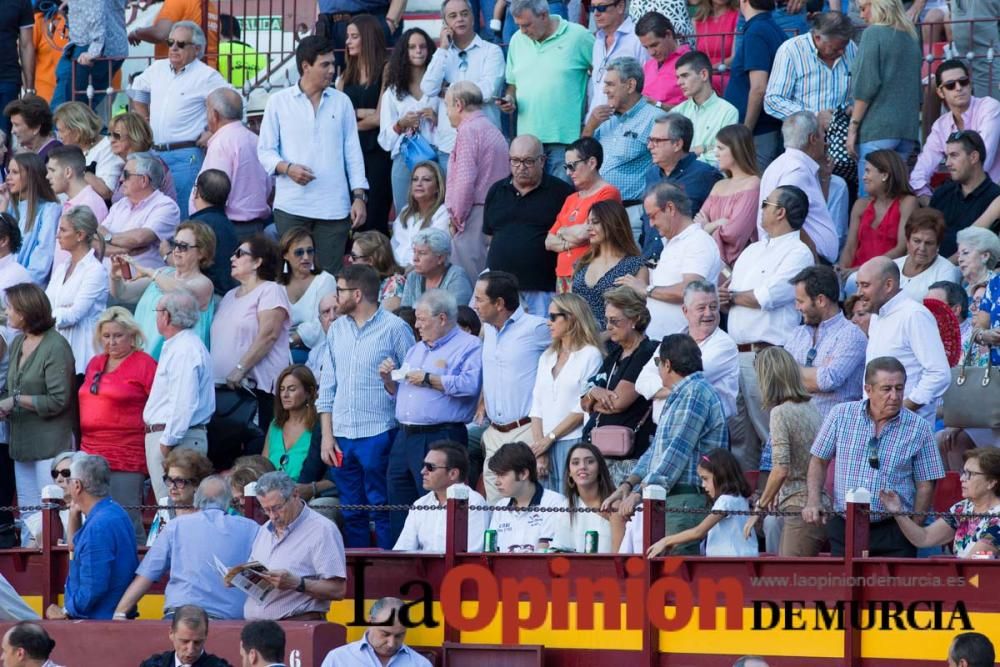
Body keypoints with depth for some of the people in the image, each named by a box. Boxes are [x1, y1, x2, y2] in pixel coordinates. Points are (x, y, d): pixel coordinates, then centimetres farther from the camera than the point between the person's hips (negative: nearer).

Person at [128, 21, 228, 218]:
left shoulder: (207, 76, -7)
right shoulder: (157, 69, 13)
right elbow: (137, 90, 31)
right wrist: (145, 122, 23)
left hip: (185, 156, -6)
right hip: (155, 152, 6)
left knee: (183, 216, -8)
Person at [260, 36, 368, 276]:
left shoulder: (341, 102, 10)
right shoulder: (279, 101, 5)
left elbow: (353, 152, 11)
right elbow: (265, 150, 4)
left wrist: (359, 196, 3)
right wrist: (287, 168, -15)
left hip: (333, 208, 1)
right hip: (291, 206, -1)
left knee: (329, 276, -1)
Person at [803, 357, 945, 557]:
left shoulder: (918, 428, -1)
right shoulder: (841, 415, 3)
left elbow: (925, 485, 2)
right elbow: (819, 461, 13)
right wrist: (813, 501, -1)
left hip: (893, 530, -1)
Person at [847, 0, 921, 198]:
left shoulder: (874, 33, -4)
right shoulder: (911, 38, 16)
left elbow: (866, 86, -10)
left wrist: (853, 125, -6)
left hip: (877, 129, -7)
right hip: (908, 129, 7)